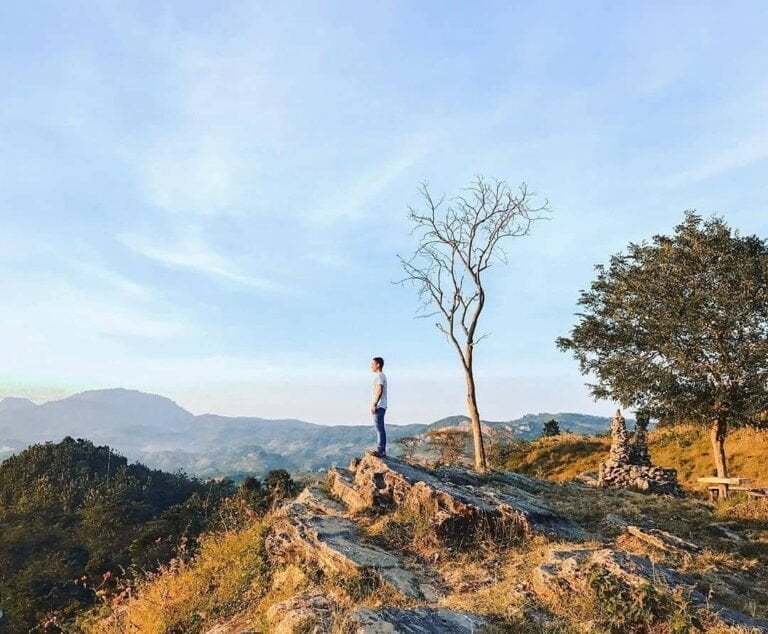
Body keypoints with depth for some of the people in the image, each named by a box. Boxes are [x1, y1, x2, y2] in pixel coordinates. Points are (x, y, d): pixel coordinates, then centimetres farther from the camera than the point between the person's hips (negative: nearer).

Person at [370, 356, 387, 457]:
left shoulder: (379, 375, -13)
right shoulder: (382, 375, 18)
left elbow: (379, 391, -22)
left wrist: (374, 404, -23)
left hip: (379, 406, -10)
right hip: (381, 406, 10)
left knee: (379, 429, -9)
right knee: (380, 429, 12)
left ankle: (381, 450, -7)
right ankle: (382, 450, 16)